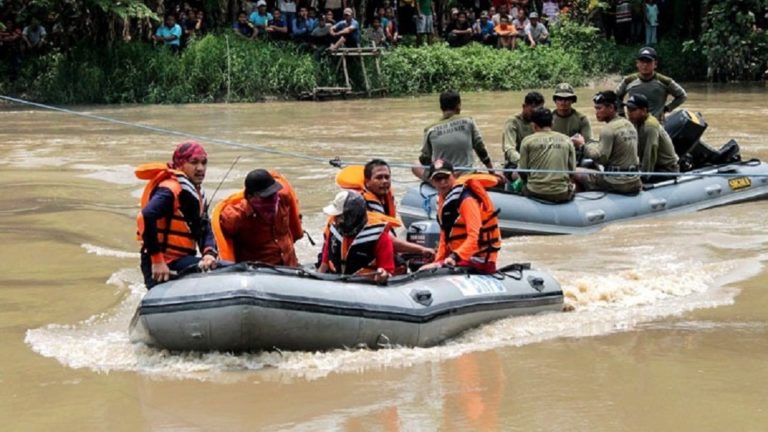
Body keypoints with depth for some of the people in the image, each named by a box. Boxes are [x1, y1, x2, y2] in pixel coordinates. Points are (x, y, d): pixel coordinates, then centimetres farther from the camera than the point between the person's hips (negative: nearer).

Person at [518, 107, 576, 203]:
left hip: (536, 193, -1)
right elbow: (572, 170, 6)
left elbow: (523, 171, 2)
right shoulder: (566, 140, 6)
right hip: (562, 195, 1)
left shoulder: (528, 141, 0)